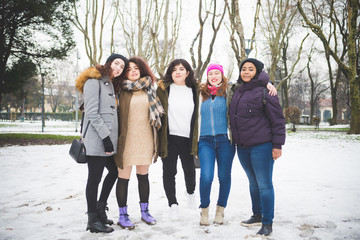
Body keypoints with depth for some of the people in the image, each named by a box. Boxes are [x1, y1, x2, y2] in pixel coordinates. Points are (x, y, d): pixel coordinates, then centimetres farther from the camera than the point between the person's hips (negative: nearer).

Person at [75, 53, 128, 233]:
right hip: (96, 140, -10)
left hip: (108, 139, 10)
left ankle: (100, 208, 31)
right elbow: (92, 113, -17)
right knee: (95, 178, -3)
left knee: (114, 171, 17)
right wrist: (105, 136, -19)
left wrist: (112, 138, 15)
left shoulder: (110, 84, 20)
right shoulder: (93, 82, -8)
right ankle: (93, 220, 7)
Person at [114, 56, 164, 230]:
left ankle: (144, 211, 27)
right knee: (124, 177, 2)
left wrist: (155, 140, 13)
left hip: (145, 139, 4)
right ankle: (123, 215, 14)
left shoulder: (148, 88, 10)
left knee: (143, 175, 13)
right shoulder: (121, 90, -2)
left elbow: (156, 112, 15)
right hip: (127, 139, -4)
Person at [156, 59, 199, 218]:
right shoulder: (163, 88, 0)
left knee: (189, 169, 13)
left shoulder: (195, 90, 6)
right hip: (169, 137, -1)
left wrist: (197, 139, 9)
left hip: (188, 138, 2)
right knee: (169, 172, 2)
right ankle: (173, 203, 16)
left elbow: (198, 115, 12)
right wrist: (158, 138, -5)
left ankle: (190, 192, 42)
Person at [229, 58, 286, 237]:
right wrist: (236, 141, 19)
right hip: (242, 147, 7)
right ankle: (257, 216, 32)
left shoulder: (264, 91, -9)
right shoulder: (238, 92, 13)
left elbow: (277, 119, -10)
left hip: (261, 146, -7)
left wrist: (277, 145, -13)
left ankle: (267, 223, 8)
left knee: (264, 184, -2)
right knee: (253, 182, 18)